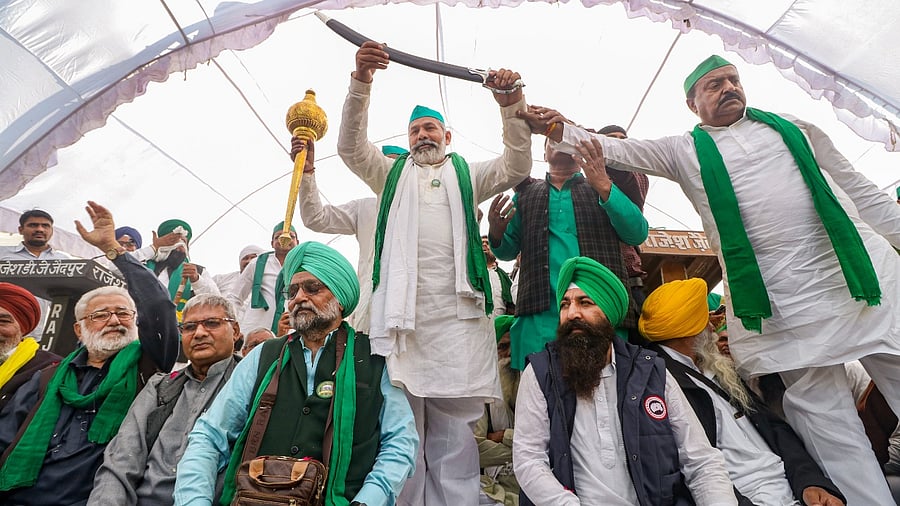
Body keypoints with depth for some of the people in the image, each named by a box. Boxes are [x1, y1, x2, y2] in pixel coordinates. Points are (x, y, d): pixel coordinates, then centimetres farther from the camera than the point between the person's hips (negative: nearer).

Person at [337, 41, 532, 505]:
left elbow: (516, 167, 8)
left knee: (453, 426, 1)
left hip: (455, 311, 0)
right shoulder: (391, 173, 24)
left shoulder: (467, 175, 23)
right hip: (400, 308, 1)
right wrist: (361, 81, -5)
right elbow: (350, 146, 9)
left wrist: (512, 105, -7)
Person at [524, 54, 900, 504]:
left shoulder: (793, 128, 17)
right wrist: (558, 130, -15)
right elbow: (616, 149, -1)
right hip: (781, 300, -3)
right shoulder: (685, 150, 8)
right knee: (819, 404, 2)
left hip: (863, 269, 4)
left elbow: (856, 186, 20)